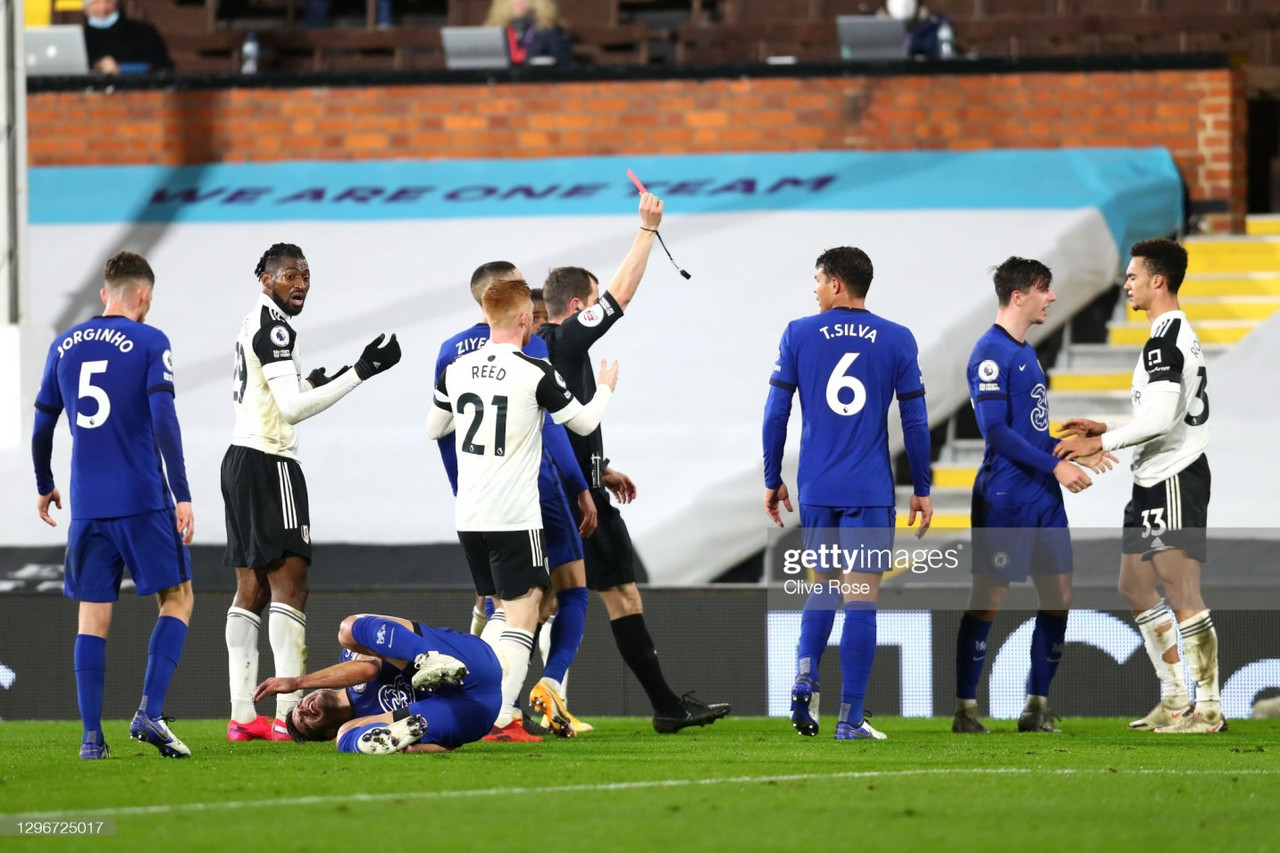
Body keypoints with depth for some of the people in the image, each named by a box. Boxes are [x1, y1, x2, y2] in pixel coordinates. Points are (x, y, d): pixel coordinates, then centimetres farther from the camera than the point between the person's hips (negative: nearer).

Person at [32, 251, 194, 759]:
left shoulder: (64, 347, 10)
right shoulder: (149, 342, -4)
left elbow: (42, 428, 14)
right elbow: (163, 421, -13)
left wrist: (45, 487, 30)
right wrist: (182, 496, -12)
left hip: (87, 505, 4)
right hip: (144, 500, -4)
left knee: (93, 616, 7)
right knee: (177, 599, 8)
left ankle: (92, 737, 2)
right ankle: (150, 713, -8)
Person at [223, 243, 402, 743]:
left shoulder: (253, 324, 17)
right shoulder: (273, 325, -12)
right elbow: (292, 408, -19)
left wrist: (312, 383, 25)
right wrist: (359, 373, -20)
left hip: (241, 458, 10)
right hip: (268, 462, -10)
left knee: (252, 588, 8)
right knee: (289, 583, -13)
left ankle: (242, 715, 6)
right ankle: (289, 714, -21)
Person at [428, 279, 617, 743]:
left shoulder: (457, 369, 4)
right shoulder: (536, 373, -12)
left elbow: (434, 428, 19)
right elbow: (583, 422, 1)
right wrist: (606, 389, 21)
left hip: (469, 514, 6)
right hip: (515, 516, -6)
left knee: (504, 611, 20)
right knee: (522, 615, -2)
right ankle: (500, 718, -13)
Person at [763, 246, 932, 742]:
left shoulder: (799, 335, 2)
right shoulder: (897, 341, 0)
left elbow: (776, 412, 2)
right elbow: (915, 421, 1)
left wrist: (772, 480, 12)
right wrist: (922, 490, 9)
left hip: (816, 490, 2)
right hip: (871, 491, -2)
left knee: (824, 585, 20)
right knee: (860, 597, 0)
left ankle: (805, 677, -3)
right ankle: (850, 717, -2)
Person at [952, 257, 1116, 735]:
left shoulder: (1026, 353, 17)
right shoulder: (991, 353, -12)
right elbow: (996, 431, -18)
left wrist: (1077, 451, 14)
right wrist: (1056, 466, -18)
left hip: (1044, 498, 9)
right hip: (1005, 496, -9)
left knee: (1058, 597, 6)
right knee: (988, 600, -4)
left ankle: (1037, 709, 13)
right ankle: (965, 710, 2)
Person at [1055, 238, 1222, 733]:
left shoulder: (1165, 341, -16)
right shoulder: (1180, 335, 18)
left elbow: (1160, 419, -24)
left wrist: (1100, 442, -14)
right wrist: (1106, 430, 18)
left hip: (1174, 481, -11)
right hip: (1155, 482, 11)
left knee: (1182, 595, -9)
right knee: (1135, 586, 15)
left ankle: (1208, 707, -7)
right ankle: (1174, 700, 18)